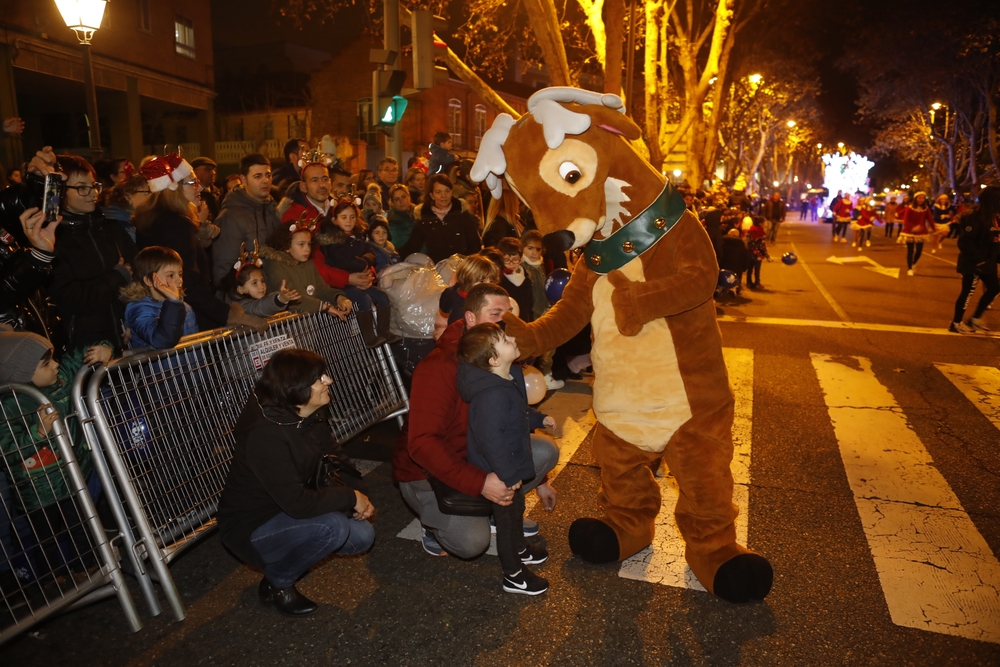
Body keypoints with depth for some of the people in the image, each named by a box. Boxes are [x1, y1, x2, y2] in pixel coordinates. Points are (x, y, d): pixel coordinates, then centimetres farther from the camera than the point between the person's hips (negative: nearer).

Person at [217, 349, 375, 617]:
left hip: (287, 510, 8)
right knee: (332, 527, -30)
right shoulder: (265, 436, -32)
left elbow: (336, 458, 5)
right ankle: (276, 584, -3)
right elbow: (298, 503, -35)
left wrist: (361, 495, -10)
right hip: (250, 528, -8)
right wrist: (351, 497, -22)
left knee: (362, 536, -5)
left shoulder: (312, 417, -8)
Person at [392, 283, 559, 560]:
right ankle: (436, 519, 4)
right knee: (472, 541, -28)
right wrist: (479, 483, -40)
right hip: (427, 471, -7)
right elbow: (422, 444, -33)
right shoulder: (438, 368, -27)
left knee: (545, 449, -12)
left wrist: (538, 479, 13)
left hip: (477, 455, 7)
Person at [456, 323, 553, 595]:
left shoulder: (511, 377, -2)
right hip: (499, 470, -10)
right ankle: (514, 576, 30)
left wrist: (539, 419, 21)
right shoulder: (492, 395, -35)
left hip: (512, 461, 10)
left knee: (517, 508, 29)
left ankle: (520, 551, 53)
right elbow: (490, 439, -34)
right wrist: (508, 475, -28)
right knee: (507, 517, 9)